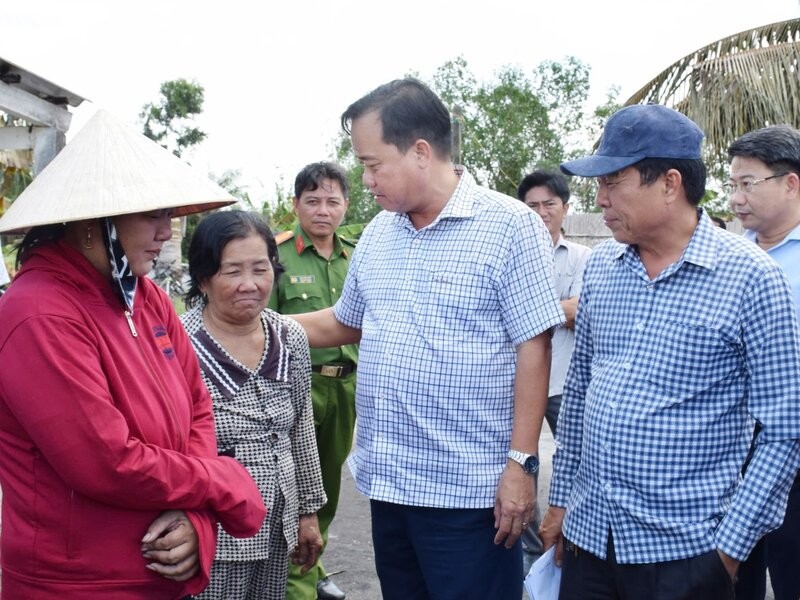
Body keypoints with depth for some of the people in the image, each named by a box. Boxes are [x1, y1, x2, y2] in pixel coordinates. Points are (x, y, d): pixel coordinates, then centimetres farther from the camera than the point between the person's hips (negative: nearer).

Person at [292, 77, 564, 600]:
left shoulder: (510, 226, -10)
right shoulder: (376, 234, 9)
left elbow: (533, 348, -13)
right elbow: (345, 323, 22)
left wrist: (521, 462, -16)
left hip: (470, 491, -6)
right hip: (387, 483, 7)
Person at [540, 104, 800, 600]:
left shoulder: (751, 278, -11)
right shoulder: (601, 266, 4)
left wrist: (731, 546, -10)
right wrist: (560, 500, 11)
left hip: (684, 550, -4)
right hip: (587, 535, 5)